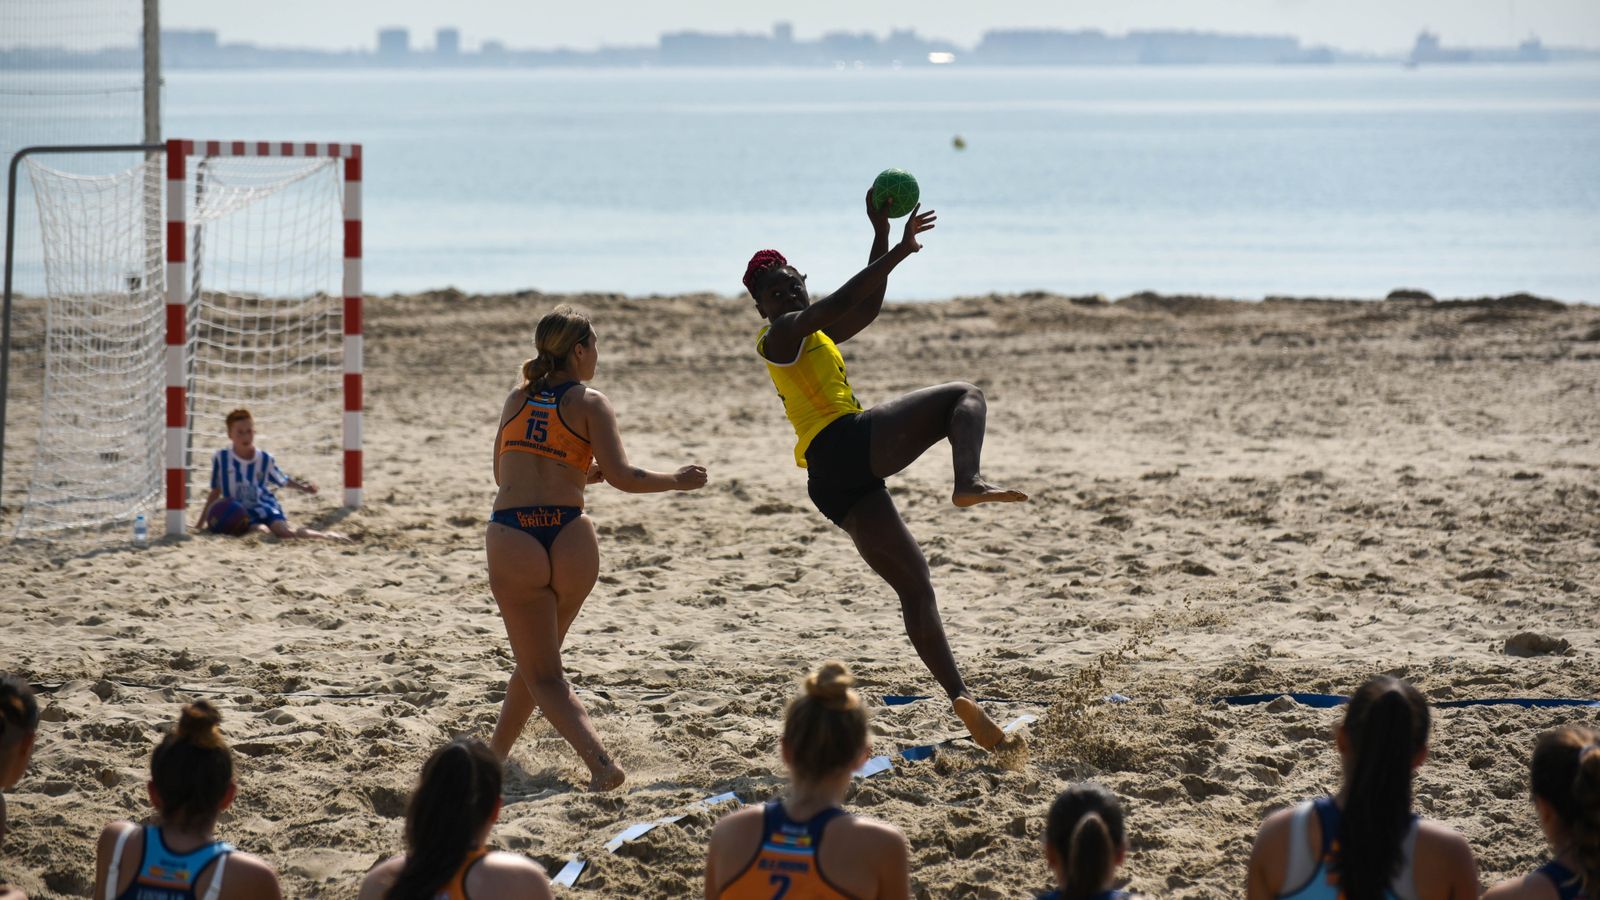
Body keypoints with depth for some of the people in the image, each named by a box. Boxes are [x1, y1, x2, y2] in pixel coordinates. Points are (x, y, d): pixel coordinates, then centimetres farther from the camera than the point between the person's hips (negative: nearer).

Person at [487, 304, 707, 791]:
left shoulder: (517, 401, 16)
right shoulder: (589, 403, 3)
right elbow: (621, 476, -6)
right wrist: (677, 480, 8)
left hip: (511, 540, 1)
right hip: (569, 538, -1)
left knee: (541, 673, 4)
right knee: (537, 660, 23)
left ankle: (600, 761, -15)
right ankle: (495, 756, 31)